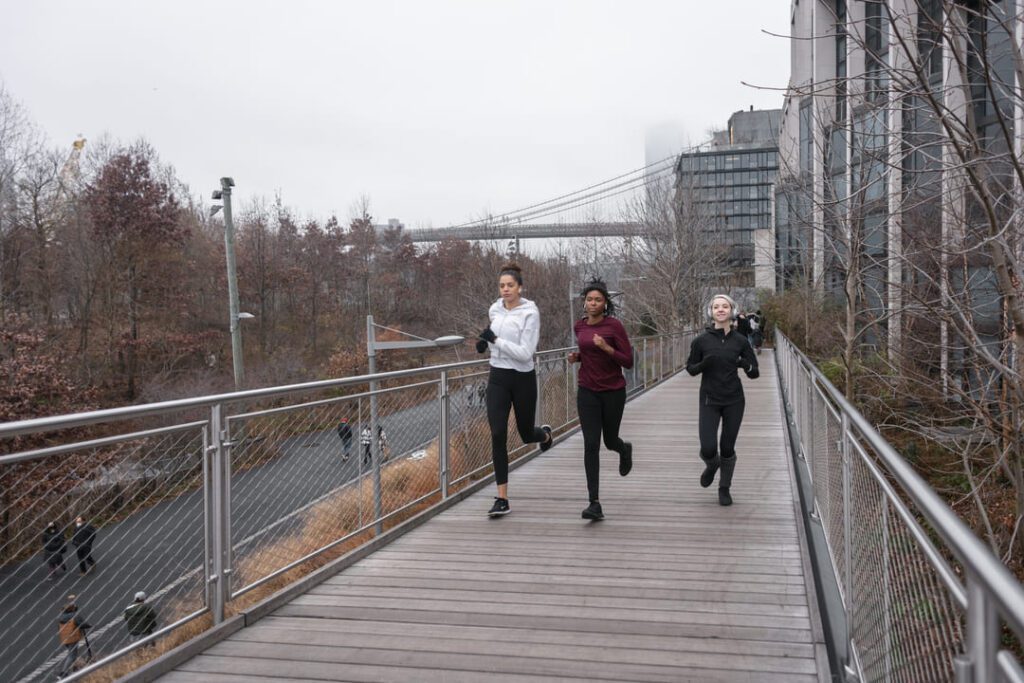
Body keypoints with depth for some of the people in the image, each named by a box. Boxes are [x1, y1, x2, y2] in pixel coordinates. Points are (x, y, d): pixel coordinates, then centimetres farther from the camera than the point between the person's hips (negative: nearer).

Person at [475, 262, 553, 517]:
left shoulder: (530, 313, -13)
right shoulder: (494, 309, 4)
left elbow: (525, 353, -20)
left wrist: (495, 340, -24)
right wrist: (486, 341, 7)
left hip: (523, 380, -3)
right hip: (497, 379, 4)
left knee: (526, 434, 12)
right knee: (498, 436, -9)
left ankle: (545, 434, 54)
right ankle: (502, 499, -5)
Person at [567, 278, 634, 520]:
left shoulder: (614, 325, -11)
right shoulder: (579, 326, 3)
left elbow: (628, 362, -11)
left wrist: (606, 348, -25)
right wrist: (577, 356, 1)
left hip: (613, 391, -3)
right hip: (587, 391, 3)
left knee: (609, 441, 13)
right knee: (591, 445, -8)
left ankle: (624, 449, 53)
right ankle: (594, 503, -6)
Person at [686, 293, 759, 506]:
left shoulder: (740, 341, -2)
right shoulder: (701, 341, -5)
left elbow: (755, 373, 4)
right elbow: (690, 368, 5)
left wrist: (746, 365, -19)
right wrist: (703, 364, -17)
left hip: (733, 401, 1)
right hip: (709, 400, -1)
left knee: (727, 448, 6)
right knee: (708, 448, -10)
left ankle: (724, 488, 29)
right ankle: (711, 465, 28)